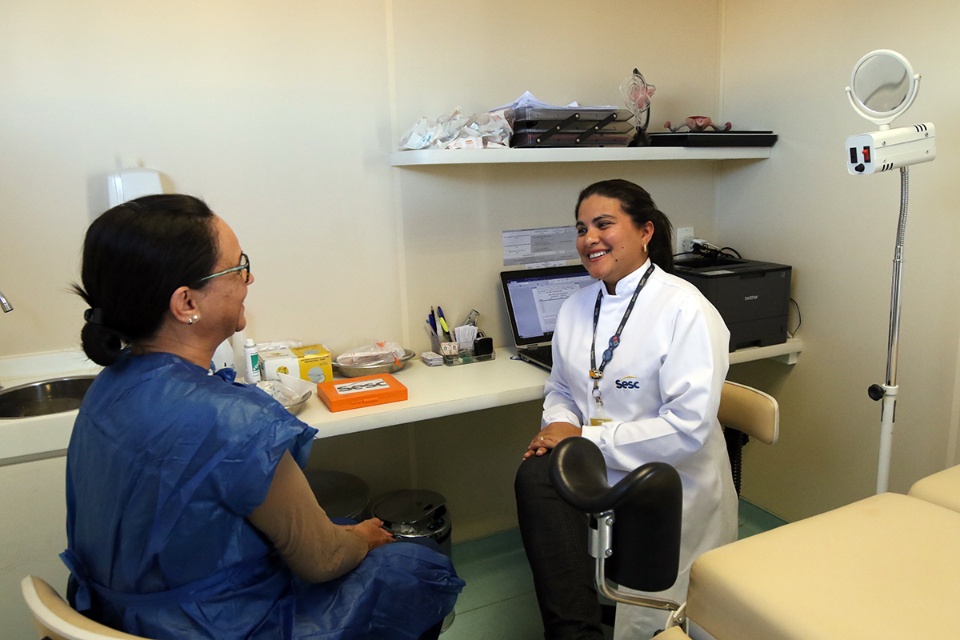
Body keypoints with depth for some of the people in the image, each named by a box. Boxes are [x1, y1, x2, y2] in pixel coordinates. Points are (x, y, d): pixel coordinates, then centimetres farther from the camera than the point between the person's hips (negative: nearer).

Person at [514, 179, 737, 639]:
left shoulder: (684, 309, -14)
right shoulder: (576, 308, 7)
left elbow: (688, 427, -21)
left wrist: (586, 438, -18)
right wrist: (559, 425, -6)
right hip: (599, 468, 6)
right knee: (536, 474, -26)